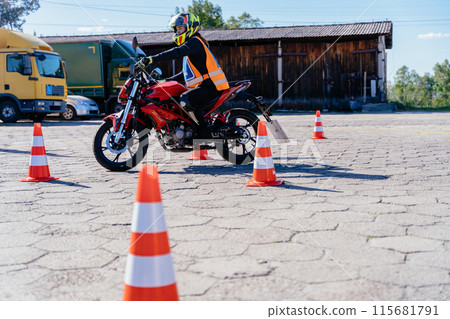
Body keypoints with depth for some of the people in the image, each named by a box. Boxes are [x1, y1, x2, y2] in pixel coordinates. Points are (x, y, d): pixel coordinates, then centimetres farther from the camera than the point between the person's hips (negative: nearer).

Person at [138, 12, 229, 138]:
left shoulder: (194, 42, -8)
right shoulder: (190, 44, 24)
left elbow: (177, 53, -27)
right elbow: (186, 73, 28)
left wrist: (152, 59, -33)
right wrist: (167, 80, 22)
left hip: (211, 86, -11)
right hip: (204, 85, 11)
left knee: (185, 100, -32)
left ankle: (204, 131, -21)